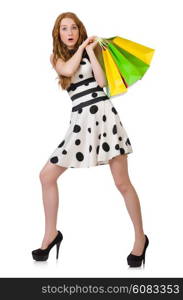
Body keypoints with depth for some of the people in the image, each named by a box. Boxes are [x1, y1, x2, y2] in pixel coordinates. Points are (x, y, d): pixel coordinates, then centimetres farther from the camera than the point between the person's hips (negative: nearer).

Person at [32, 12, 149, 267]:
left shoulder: (91, 49, 11)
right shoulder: (56, 57, 14)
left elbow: (101, 81, -5)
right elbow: (68, 70, -10)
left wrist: (90, 50, -1)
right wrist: (82, 46, 2)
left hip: (103, 113, -2)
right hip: (81, 119, 3)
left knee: (122, 182, -4)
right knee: (46, 176, -1)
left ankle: (140, 237, 11)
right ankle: (51, 234, 14)